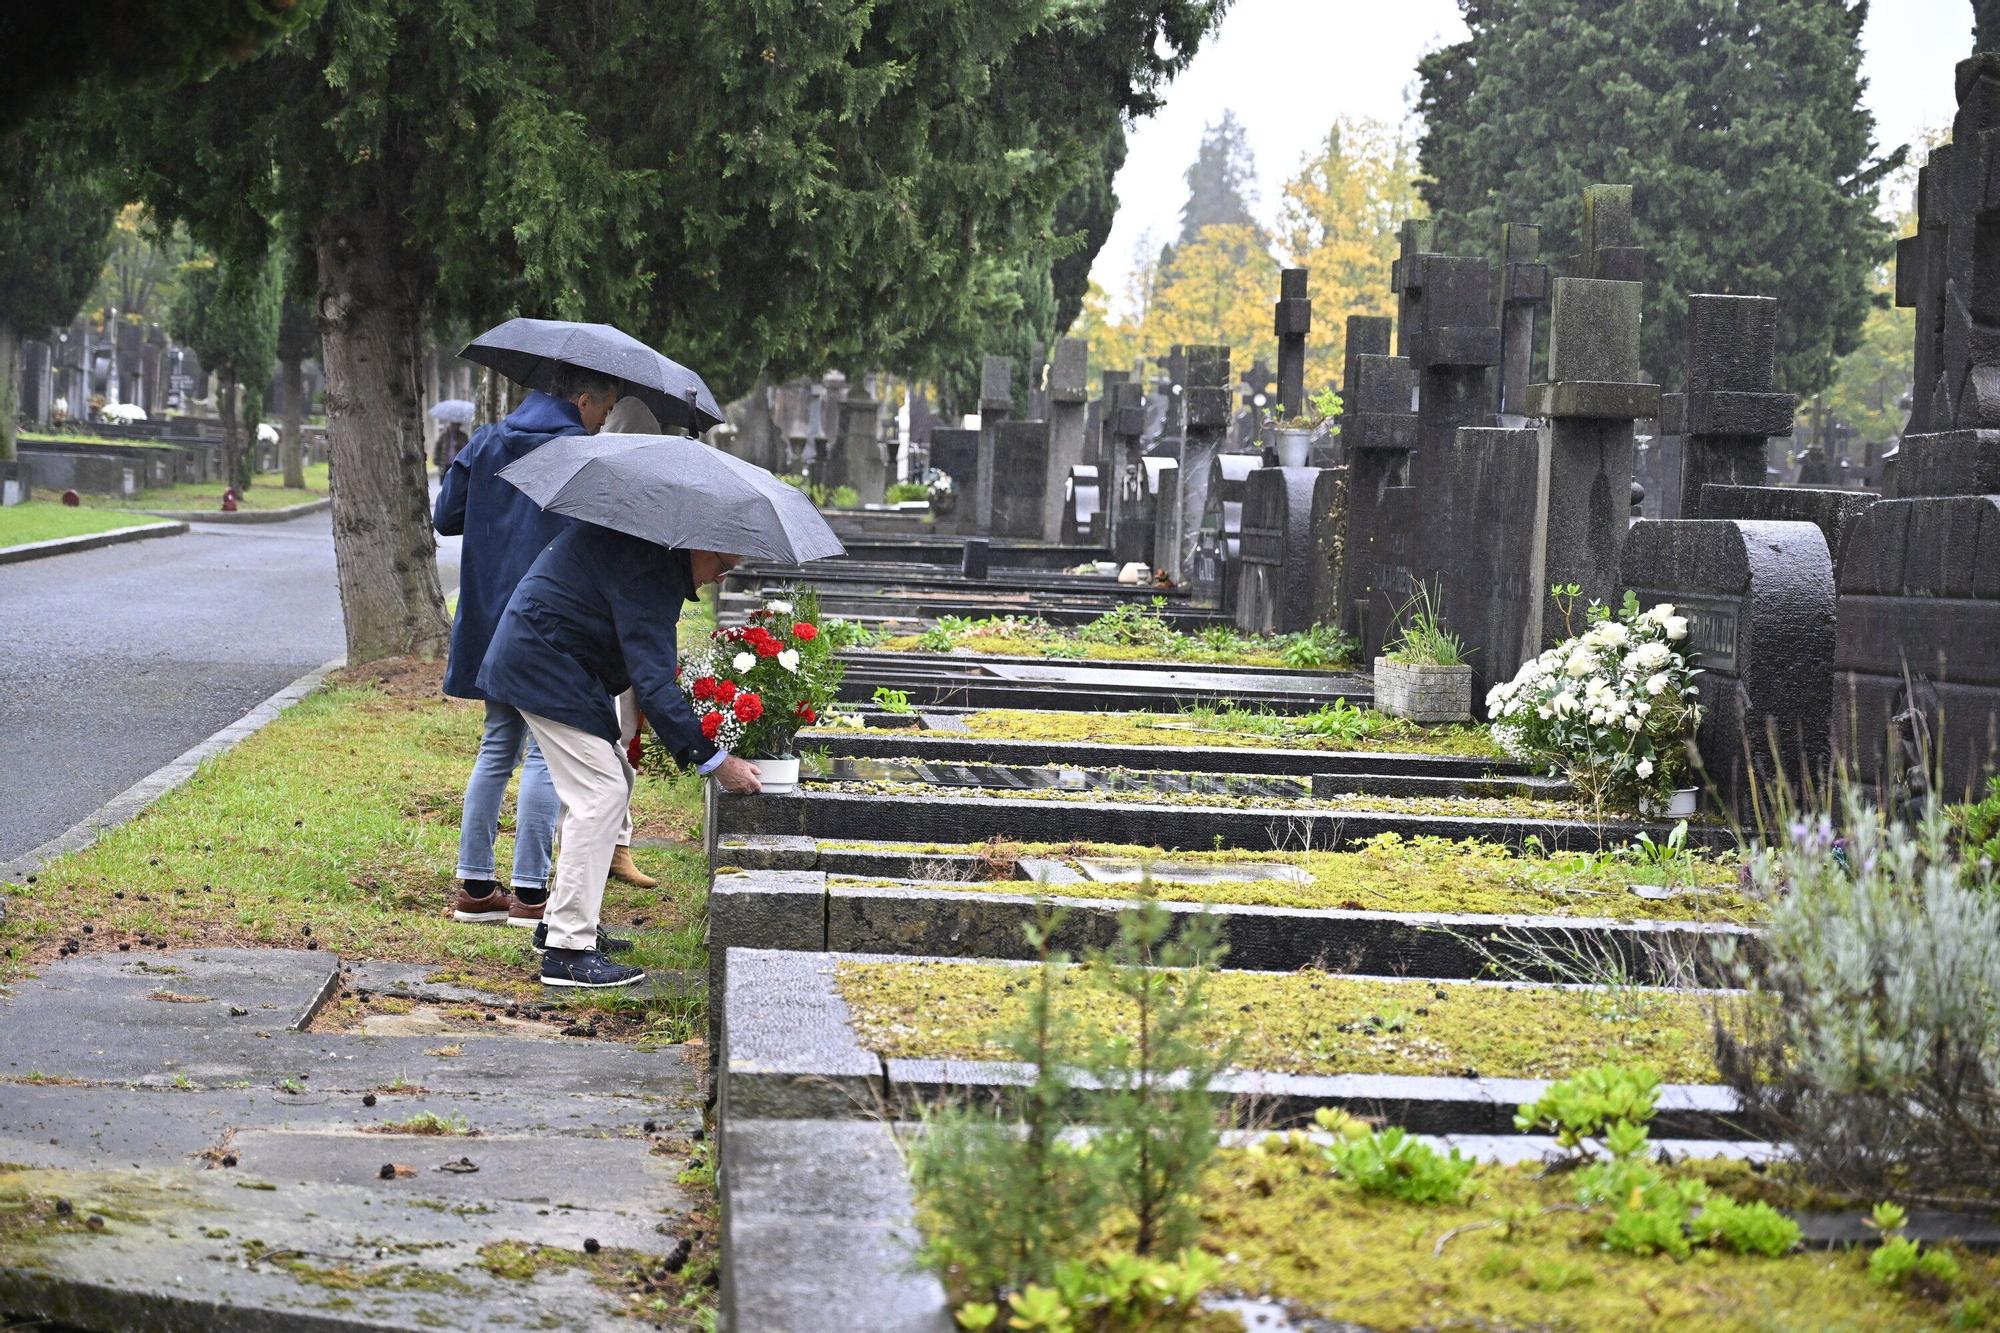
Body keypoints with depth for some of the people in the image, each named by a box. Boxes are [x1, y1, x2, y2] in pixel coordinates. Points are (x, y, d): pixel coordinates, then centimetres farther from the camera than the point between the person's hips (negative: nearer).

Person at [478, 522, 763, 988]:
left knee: (612, 784, 15)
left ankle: (563, 919, 21)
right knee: (601, 795, -13)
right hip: (546, 665, -11)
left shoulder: (643, 543, 8)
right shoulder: (647, 568, -25)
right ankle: (568, 950, -13)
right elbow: (652, 680, -28)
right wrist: (714, 760, -26)